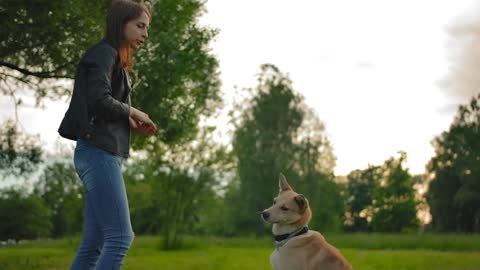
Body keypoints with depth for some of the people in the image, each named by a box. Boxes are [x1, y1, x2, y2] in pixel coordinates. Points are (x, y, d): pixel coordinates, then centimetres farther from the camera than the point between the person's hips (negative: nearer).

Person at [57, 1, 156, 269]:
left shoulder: (116, 60, 23)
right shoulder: (103, 53, -4)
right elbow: (99, 101, -19)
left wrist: (132, 123, 5)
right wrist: (134, 112, -5)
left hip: (105, 154, 10)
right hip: (98, 152, -10)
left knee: (94, 244, 6)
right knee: (120, 238, -14)